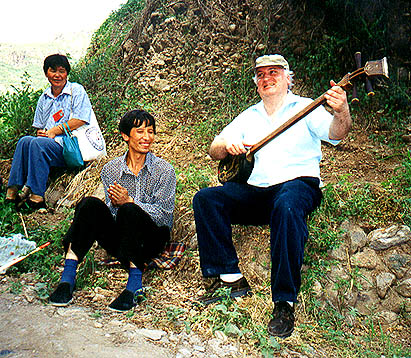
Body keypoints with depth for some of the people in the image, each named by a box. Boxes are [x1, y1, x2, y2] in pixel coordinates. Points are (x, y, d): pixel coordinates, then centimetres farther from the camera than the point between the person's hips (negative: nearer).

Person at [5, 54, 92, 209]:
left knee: (38, 143, -31)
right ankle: (13, 190, -27)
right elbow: (39, 127, 23)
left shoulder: (76, 90, 3)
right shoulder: (44, 97, 21)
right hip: (49, 142, 5)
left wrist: (54, 131, -12)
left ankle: (36, 195, -32)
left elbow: (80, 120, -10)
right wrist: (40, 132, -2)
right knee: (25, 141, -25)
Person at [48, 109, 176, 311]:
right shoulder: (110, 170, 8)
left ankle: (134, 286, -32)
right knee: (91, 204, -24)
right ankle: (68, 278, -27)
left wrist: (129, 202, -20)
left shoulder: (164, 170, 0)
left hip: (152, 238, -2)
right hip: (118, 238, 3)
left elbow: (164, 215, -8)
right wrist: (115, 204, -20)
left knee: (128, 210, -33)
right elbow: (112, 215, 4)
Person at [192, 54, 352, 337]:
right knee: (206, 199, -16)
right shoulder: (249, 116, 21)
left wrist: (341, 112, -34)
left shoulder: (306, 108, 8)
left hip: (299, 184, -4)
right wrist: (227, 145, -9)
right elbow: (214, 151, 16)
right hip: (255, 192, 5)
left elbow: (335, 133, -11)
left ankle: (285, 302, -32)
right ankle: (231, 278, -12)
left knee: (287, 205, -39)